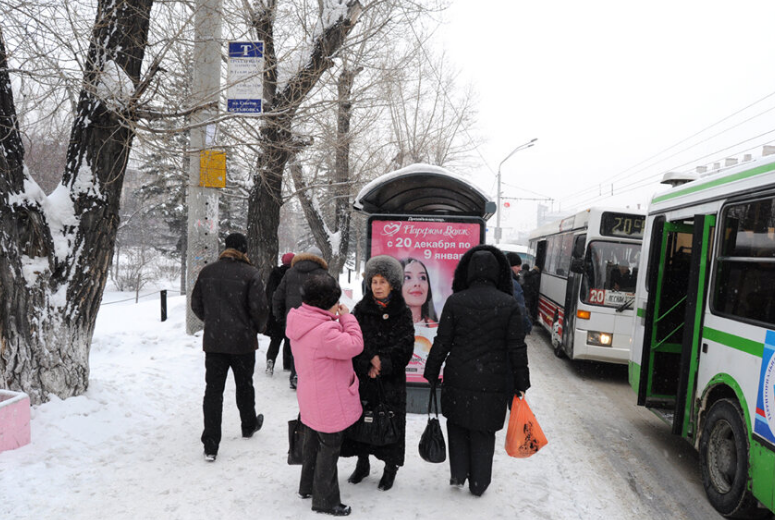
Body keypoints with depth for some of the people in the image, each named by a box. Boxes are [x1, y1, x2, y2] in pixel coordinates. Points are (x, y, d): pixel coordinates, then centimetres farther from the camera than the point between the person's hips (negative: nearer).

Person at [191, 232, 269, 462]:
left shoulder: (207, 272, 2)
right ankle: (249, 426, 38)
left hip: (213, 341, 3)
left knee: (213, 390, 6)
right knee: (244, 385, 18)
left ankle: (210, 445, 5)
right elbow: (259, 307, -15)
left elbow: (196, 304, 8)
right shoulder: (250, 273, -12)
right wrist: (258, 327, 5)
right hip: (242, 340, -2)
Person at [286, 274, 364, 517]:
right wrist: (346, 317, -18)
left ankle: (307, 486, 43)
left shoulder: (301, 323, 0)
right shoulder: (324, 331, -31)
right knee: (329, 448, 7)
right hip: (329, 402, -10)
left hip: (310, 399, 10)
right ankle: (325, 500, 22)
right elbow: (354, 345, -26)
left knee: (312, 442, 25)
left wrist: (338, 319, -1)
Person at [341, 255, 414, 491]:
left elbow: (405, 348, -7)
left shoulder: (403, 313, -2)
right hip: (363, 378, 2)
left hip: (392, 380, -2)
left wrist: (383, 364, -16)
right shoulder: (361, 310, 1)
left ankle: (391, 467, 25)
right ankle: (362, 463, 30)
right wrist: (369, 364, -16)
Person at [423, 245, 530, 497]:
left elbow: (441, 343, -4)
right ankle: (478, 483, 26)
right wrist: (521, 384, 6)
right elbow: (517, 348, -3)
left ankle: (458, 474, 21)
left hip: (458, 381, 0)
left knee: (457, 426, 21)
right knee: (484, 433, 15)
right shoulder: (509, 304, -6)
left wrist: (431, 375, 8)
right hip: (492, 384, 0)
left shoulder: (455, 301, -7)